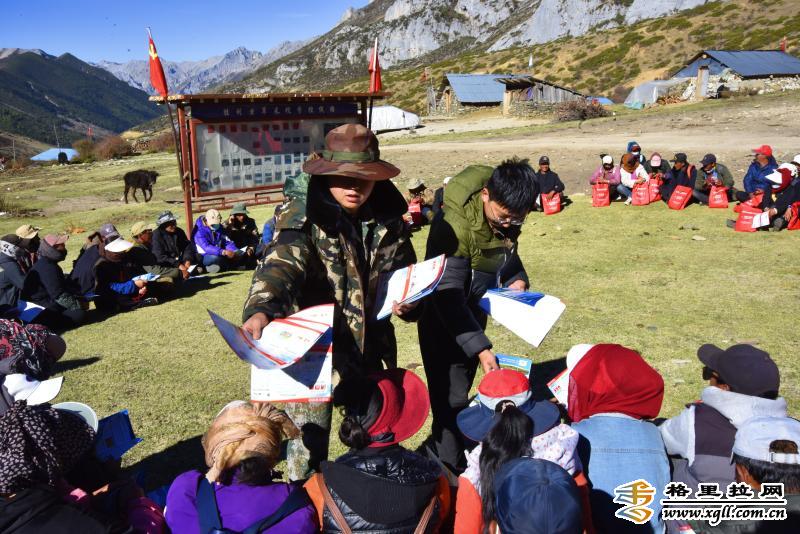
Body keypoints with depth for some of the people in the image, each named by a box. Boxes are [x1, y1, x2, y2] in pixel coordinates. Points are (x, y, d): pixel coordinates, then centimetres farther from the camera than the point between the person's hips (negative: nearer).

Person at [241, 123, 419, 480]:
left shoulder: (388, 217, -1)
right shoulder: (304, 216, -16)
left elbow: (404, 273, 13)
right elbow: (280, 264, -34)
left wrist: (406, 301, -9)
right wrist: (261, 309, -53)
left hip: (369, 341, 5)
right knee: (308, 438, 3)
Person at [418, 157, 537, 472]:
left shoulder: (508, 215, -10)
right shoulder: (455, 225, -33)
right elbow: (448, 296, -32)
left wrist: (517, 278, -9)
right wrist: (480, 348, -37)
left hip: (473, 313, 8)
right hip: (443, 320, -7)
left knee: (461, 391, 19)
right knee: (450, 398, -5)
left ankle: (440, 452, 39)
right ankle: (449, 470, 12)